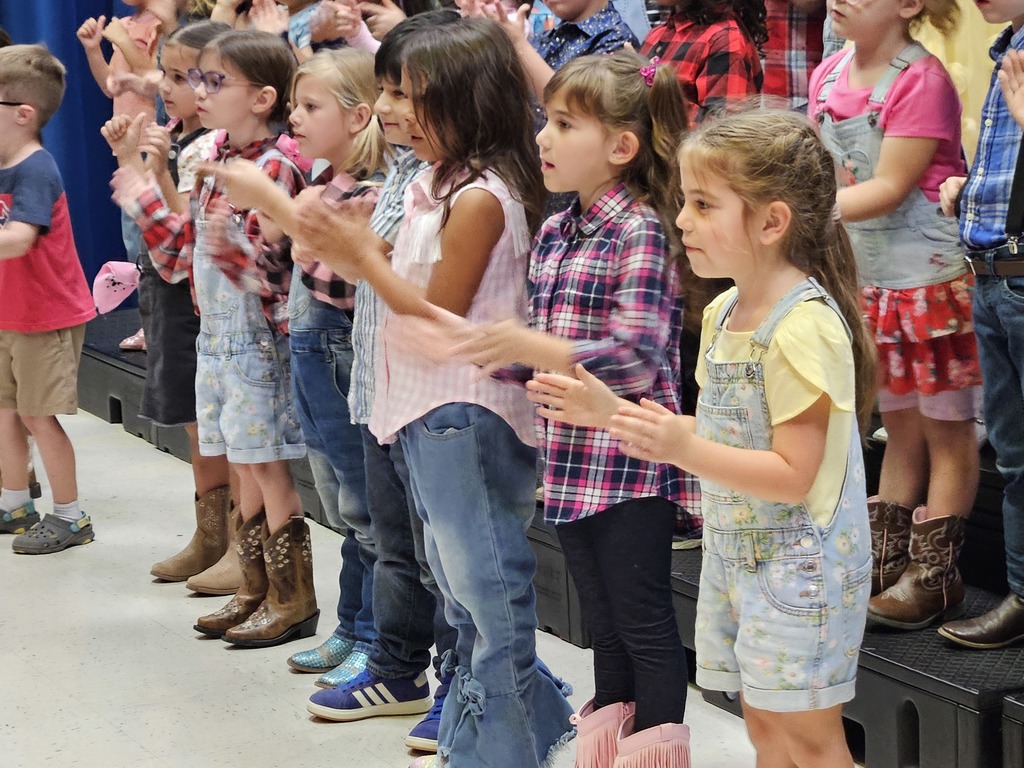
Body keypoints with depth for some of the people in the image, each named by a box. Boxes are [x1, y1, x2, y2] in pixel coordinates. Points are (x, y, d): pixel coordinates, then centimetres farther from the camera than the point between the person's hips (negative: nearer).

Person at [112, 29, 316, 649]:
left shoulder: (275, 167, -17)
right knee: (248, 471, 15)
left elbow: (270, 276, -21)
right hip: (217, 335, 8)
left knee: (268, 470, 0)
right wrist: (147, 205, 6)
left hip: (259, 337, -8)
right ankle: (257, 591, 26)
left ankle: (293, 602, 12)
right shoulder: (217, 162, 9)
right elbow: (183, 258, 14)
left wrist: (228, 242, -37)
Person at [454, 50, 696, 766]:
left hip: (630, 461, -8)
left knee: (644, 623, 3)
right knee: (603, 622, 18)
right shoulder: (556, 233, 10)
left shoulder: (641, 233, -15)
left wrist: (534, 347, -28)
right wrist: (494, 350, 5)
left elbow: (638, 358, -22)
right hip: (572, 459, 8)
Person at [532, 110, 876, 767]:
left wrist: (685, 451, -34)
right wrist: (613, 410, 4)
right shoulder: (723, 312, 6)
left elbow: (793, 475, -23)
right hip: (735, 550, 9)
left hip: (799, 559, -9)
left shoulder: (804, 328, -22)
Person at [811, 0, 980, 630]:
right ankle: (884, 562, 26)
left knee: (945, 430, 4)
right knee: (901, 428, 18)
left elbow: (890, 188, -21)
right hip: (869, 278, 7)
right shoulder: (829, 76, 4)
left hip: (931, 276, -7)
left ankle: (935, 577, 11)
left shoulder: (922, 80, -18)